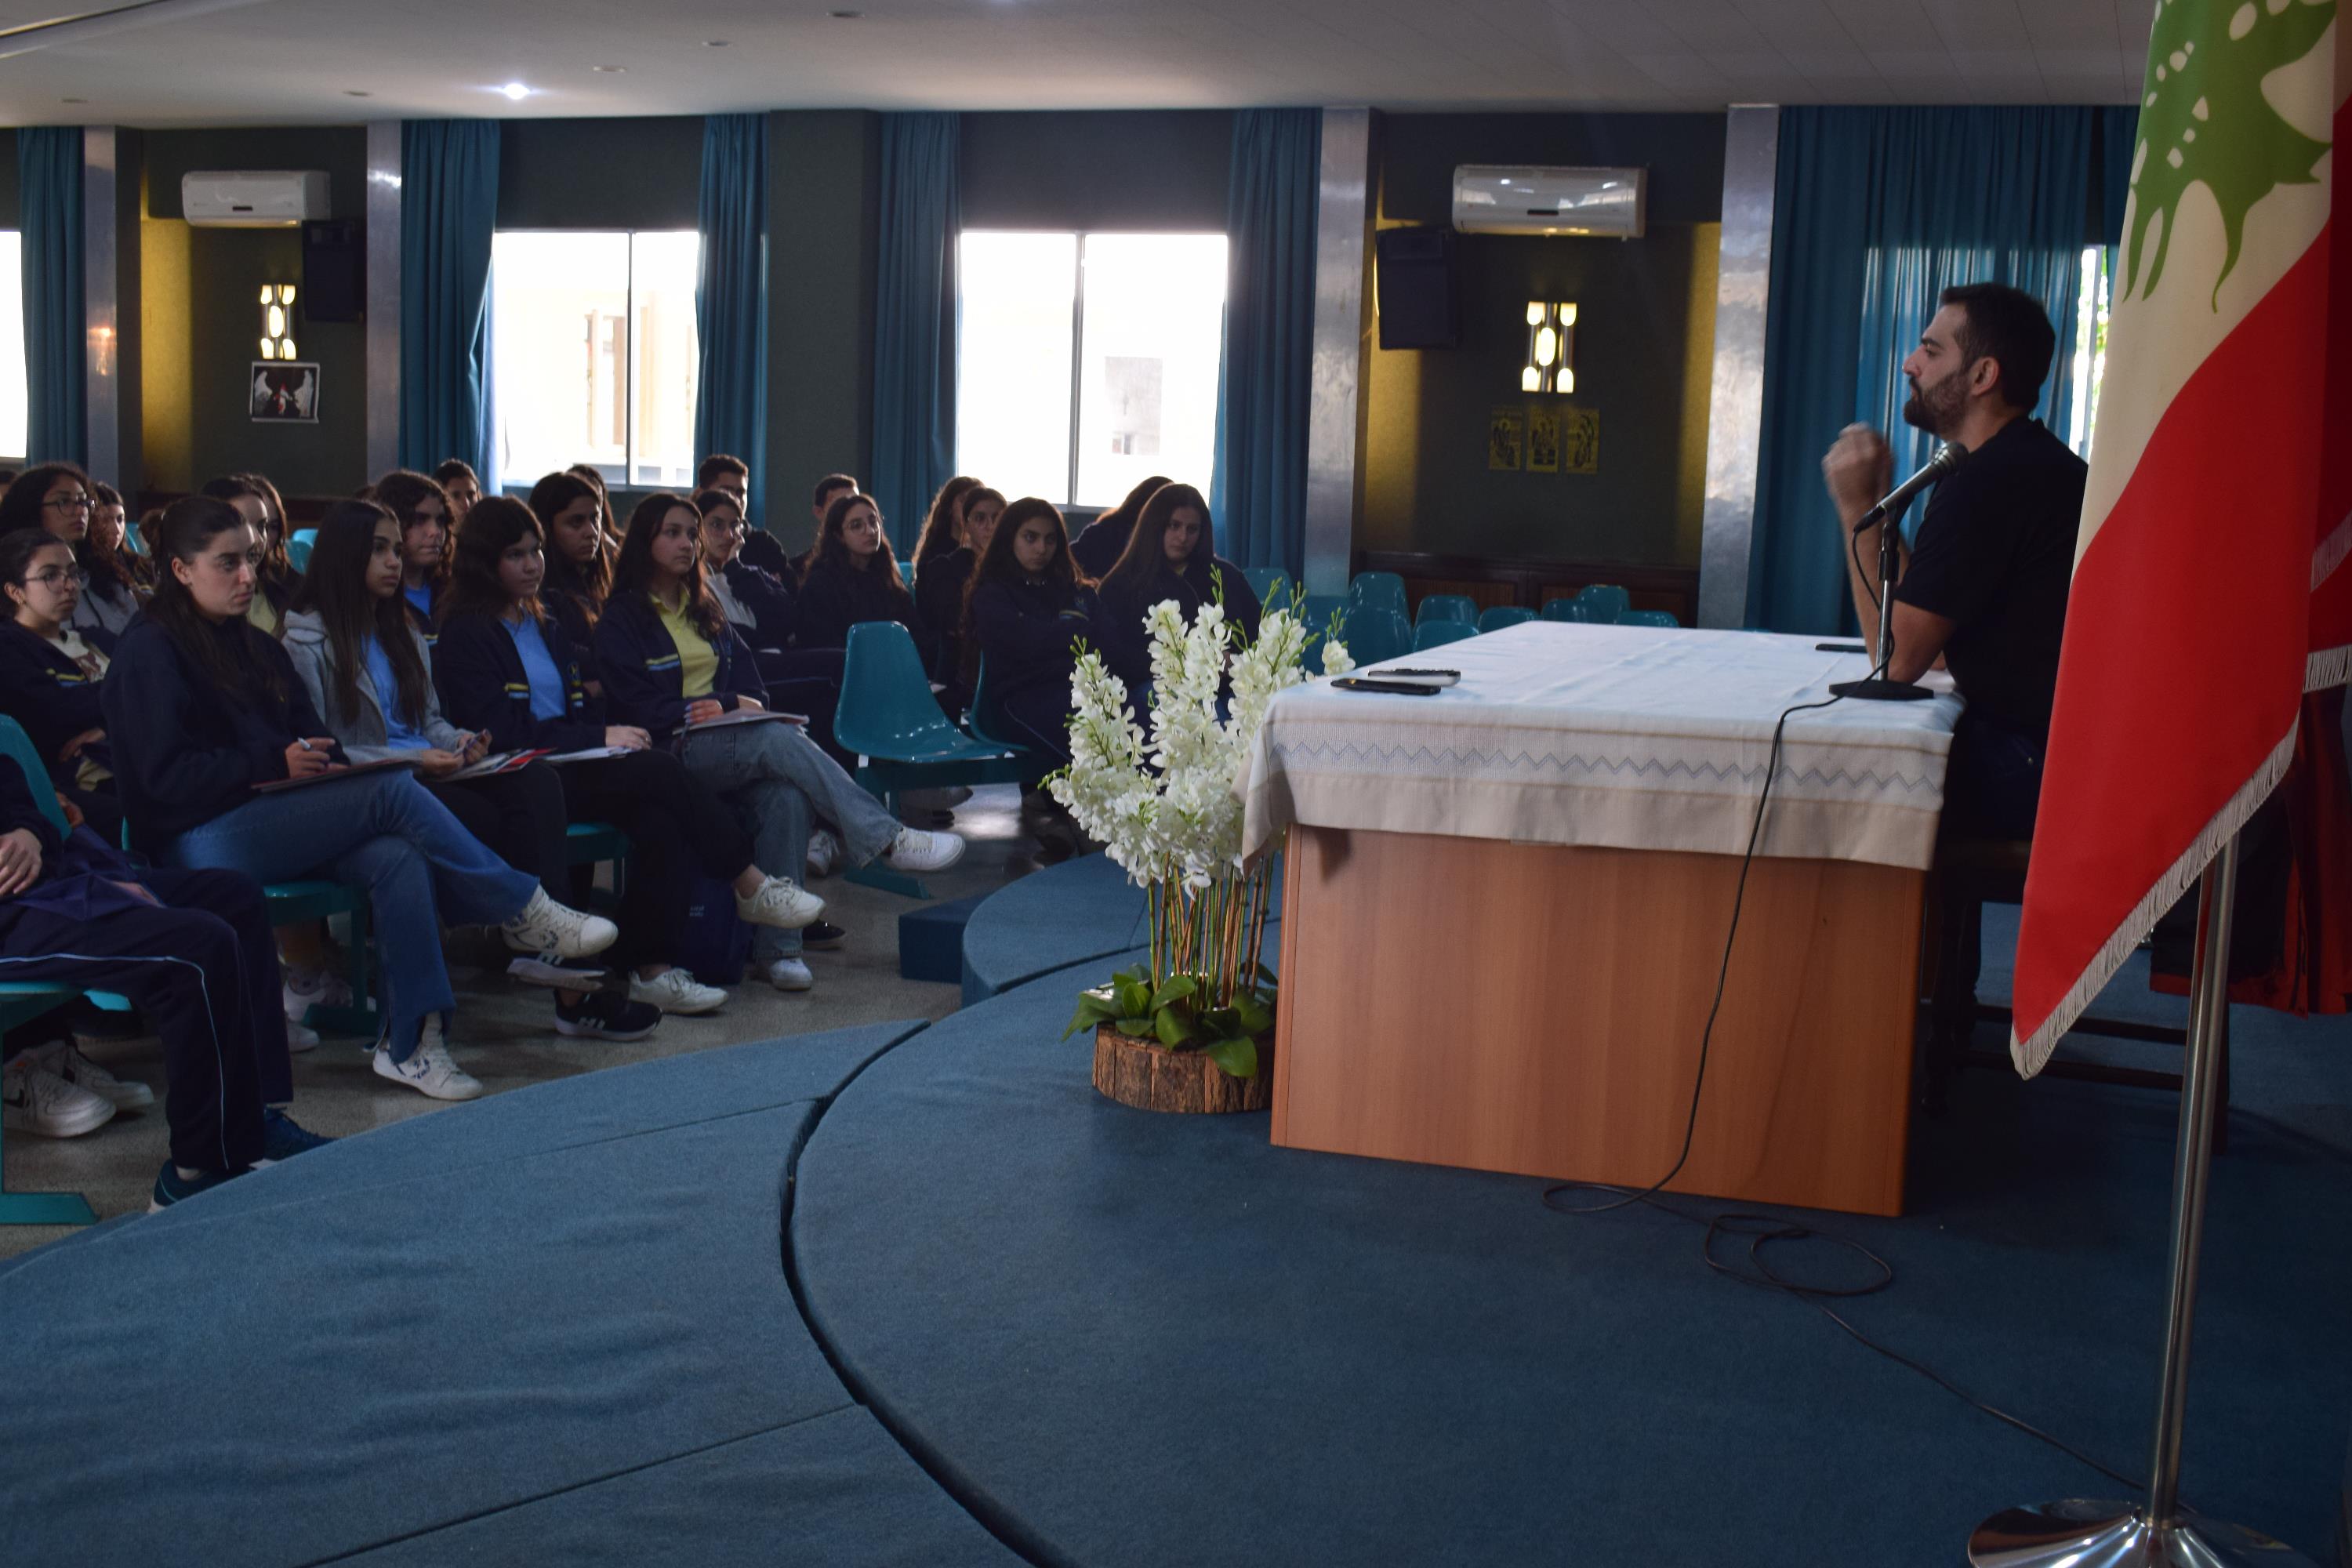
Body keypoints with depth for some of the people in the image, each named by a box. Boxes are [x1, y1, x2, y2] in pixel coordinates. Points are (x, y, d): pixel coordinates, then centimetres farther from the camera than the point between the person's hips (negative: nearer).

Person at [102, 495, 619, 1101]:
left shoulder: (253, 645, 22)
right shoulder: (148, 651, -3)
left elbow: (311, 736, 18)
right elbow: (164, 774, -14)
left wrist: (325, 764, -5)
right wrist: (275, 765, -18)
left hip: (269, 819, 8)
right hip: (198, 840, -8)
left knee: (399, 858, -24)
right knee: (392, 791, -25)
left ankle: (410, 1040, -26)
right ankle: (523, 910, -14)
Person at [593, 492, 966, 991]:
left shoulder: (704, 608, 24)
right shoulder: (620, 618, 3)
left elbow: (748, 681, 20)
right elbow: (637, 707, -7)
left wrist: (746, 707, -5)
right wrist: (730, 704, -9)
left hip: (725, 742, 5)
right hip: (670, 751, -5)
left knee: (785, 794, -31)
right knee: (781, 740, -33)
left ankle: (778, 948, -35)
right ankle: (886, 839, -33)